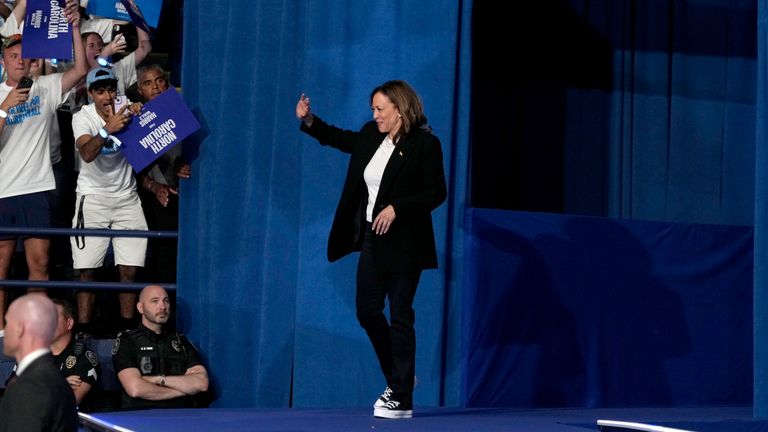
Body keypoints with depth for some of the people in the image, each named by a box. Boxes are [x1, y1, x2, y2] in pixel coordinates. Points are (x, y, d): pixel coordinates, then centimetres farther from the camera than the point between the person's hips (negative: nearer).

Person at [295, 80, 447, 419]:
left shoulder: (424, 144, -13)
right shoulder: (371, 136, 6)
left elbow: (437, 192, -15)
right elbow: (341, 139, 26)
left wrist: (397, 208, -23)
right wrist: (308, 121, 14)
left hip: (403, 244, -7)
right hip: (372, 239, 7)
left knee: (400, 317, -3)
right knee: (367, 311, 10)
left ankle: (402, 400, 4)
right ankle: (397, 381, 29)